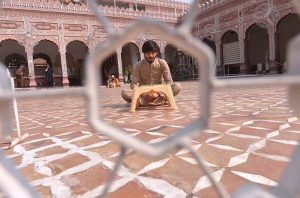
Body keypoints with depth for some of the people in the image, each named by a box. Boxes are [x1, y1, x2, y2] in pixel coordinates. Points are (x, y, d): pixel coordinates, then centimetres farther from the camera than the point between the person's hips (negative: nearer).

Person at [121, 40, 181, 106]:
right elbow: (133, 84, -9)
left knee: (177, 86, -25)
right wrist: (143, 94, -30)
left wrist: (158, 93, -27)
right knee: (124, 92, -27)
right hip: (143, 94, 0)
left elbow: (169, 81, -10)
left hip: (159, 92, 0)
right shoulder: (138, 66, -6)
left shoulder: (162, 63, -6)